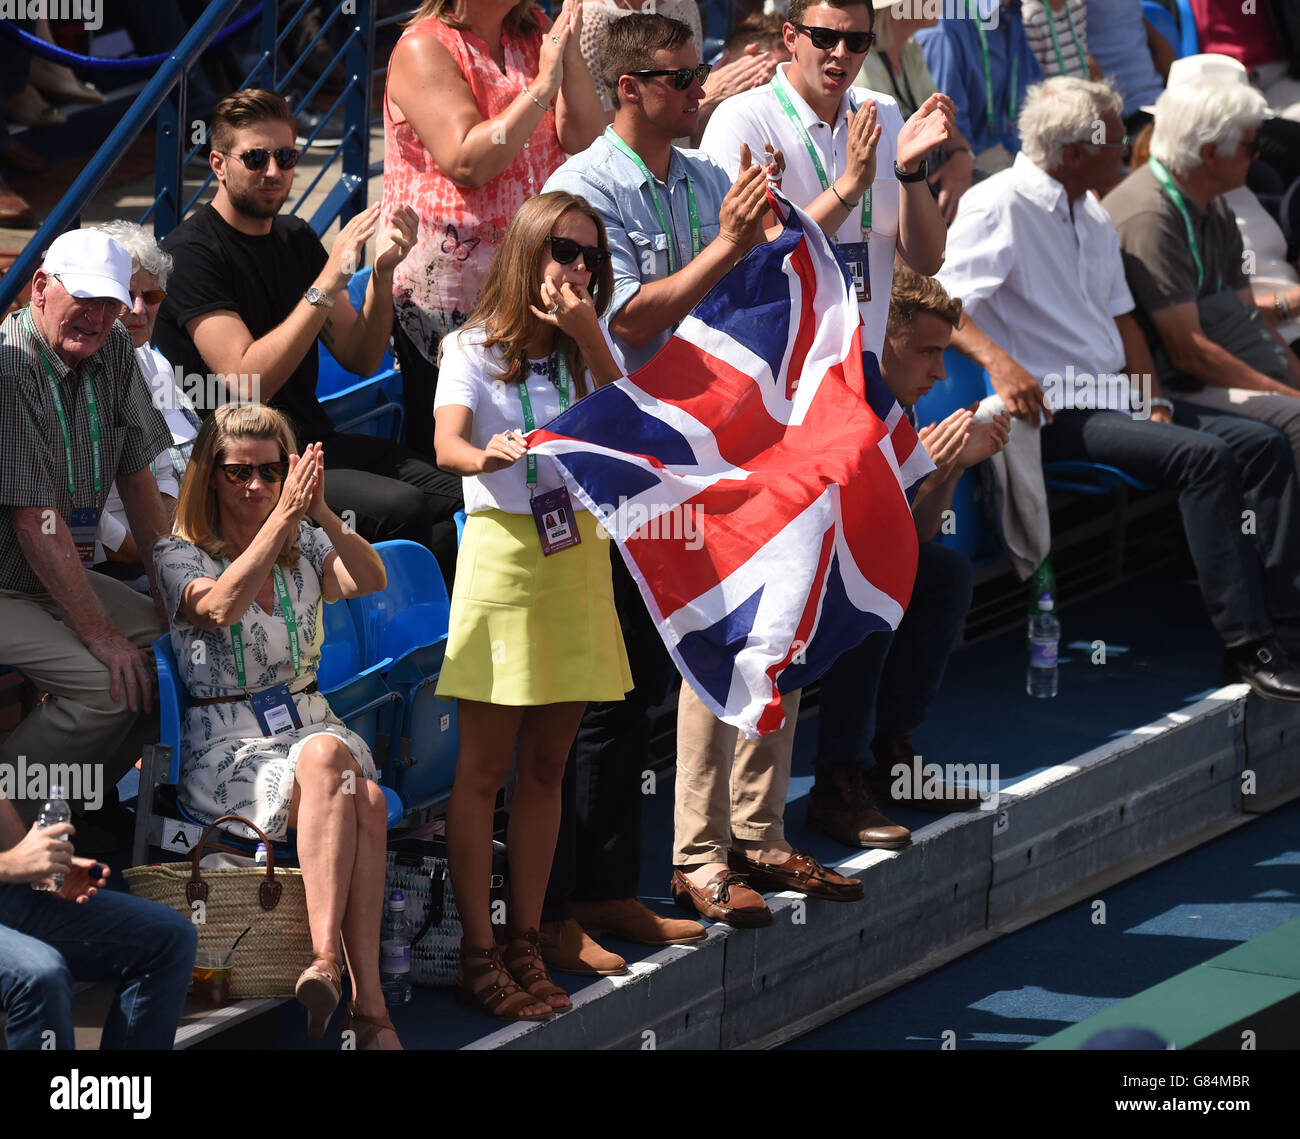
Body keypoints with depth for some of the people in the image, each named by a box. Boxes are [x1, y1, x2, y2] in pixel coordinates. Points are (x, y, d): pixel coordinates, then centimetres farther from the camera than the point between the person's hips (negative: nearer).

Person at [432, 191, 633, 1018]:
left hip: (578, 555, 4)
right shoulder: (474, 350, -4)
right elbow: (447, 443, -20)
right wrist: (490, 456, -43)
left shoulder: (591, 349, 9)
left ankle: (527, 943, 15)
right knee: (485, 768, -3)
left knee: (546, 765, 8)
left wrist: (589, 341, -14)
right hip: (502, 553, -4)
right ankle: (479, 953, 0)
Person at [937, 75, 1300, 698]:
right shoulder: (999, 207, -9)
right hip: (1053, 413, -9)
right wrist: (997, 360, -35)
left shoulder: (1092, 215, 19)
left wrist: (1154, 402, 9)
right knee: (1203, 456, -27)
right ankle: (1249, 644, -26)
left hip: (1112, 396, 9)